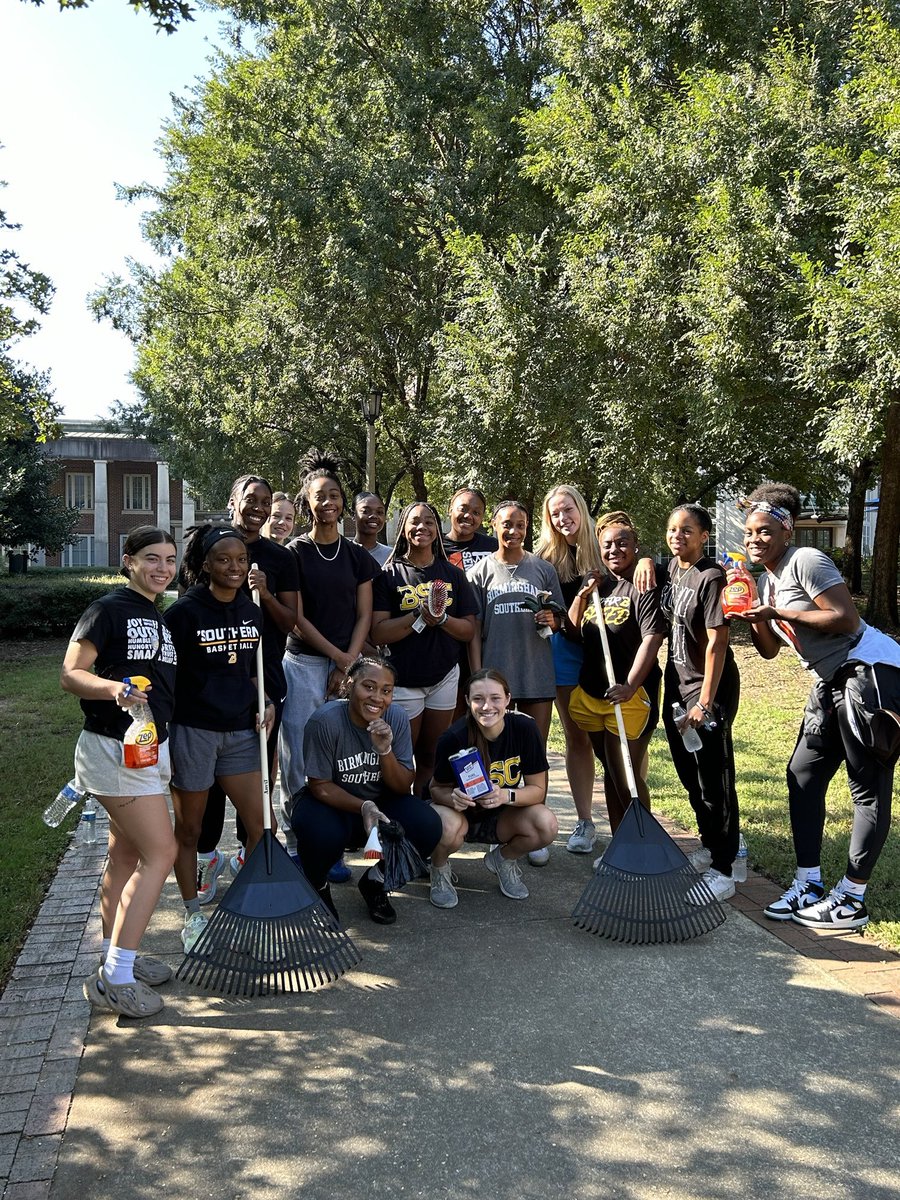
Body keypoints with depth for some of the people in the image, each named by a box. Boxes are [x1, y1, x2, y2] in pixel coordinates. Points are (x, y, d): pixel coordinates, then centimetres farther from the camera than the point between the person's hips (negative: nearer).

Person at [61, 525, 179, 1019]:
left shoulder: (159, 620, 14)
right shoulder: (108, 610, -11)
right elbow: (70, 674, -17)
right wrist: (113, 687, -35)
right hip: (114, 747, -9)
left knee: (126, 854, 15)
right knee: (160, 852, -12)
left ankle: (113, 957, 27)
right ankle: (115, 978, -5)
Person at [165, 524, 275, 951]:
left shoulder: (251, 612, 6)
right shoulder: (185, 612, -11)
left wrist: (267, 704, 1)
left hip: (240, 731, 5)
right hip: (193, 731, -5)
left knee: (260, 827, 3)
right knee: (189, 829, 10)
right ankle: (193, 918, 26)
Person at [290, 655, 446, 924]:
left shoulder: (397, 718, -12)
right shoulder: (326, 720, -23)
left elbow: (402, 787, -10)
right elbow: (319, 786, -18)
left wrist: (385, 750, -29)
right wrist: (363, 807, -33)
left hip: (380, 803, 4)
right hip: (329, 802, -3)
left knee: (427, 826, -23)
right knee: (323, 834, -37)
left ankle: (375, 882, 8)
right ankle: (317, 886, 2)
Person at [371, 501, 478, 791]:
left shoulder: (453, 574, 7)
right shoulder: (388, 574, -3)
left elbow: (469, 630, 3)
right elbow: (378, 633, -12)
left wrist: (441, 618, -16)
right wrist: (420, 615, -21)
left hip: (444, 676, 3)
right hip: (403, 678, -3)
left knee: (431, 760, 12)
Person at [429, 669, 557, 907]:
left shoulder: (525, 729, -18)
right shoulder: (454, 738, -24)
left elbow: (538, 789, -12)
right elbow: (437, 788, -11)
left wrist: (506, 796, -32)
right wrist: (453, 797, -35)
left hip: (500, 817, 3)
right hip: (461, 814, -2)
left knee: (547, 826, -26)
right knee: (448, 827, -37)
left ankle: (502, 860, 9)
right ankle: (440, 868, 2)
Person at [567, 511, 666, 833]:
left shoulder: (642, 586, -11)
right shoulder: (596, 581, 11)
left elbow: (652, 639, -19)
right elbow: (573, 628, 15)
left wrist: (630, 686, -28)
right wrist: (583, 594, -2)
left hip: (629, 696, -7)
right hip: (590, 692, 7)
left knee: (628, 777, -3)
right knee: (611, 772, 17)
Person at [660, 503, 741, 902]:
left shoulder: (711, 577, -17)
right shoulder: (673, 568, 7)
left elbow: (717, 643, -20)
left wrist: (705, 701, -21)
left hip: (709, 687, -9)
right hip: (677, 682, 9)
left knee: (713, 779, -3)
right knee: (689, 774, 18)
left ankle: (722, 871, 6)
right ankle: (709, 846, 36)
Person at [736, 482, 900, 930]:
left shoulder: (805, 561, -13)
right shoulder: (765, 580, 13)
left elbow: (846, 618, -23)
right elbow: (770, 650, 16)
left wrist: (780, 613, -19)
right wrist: (753, 619, -2)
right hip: (833, 681, 10)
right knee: (803, 774, 9)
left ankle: (851, 900, 6)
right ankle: (808, 885, 18)